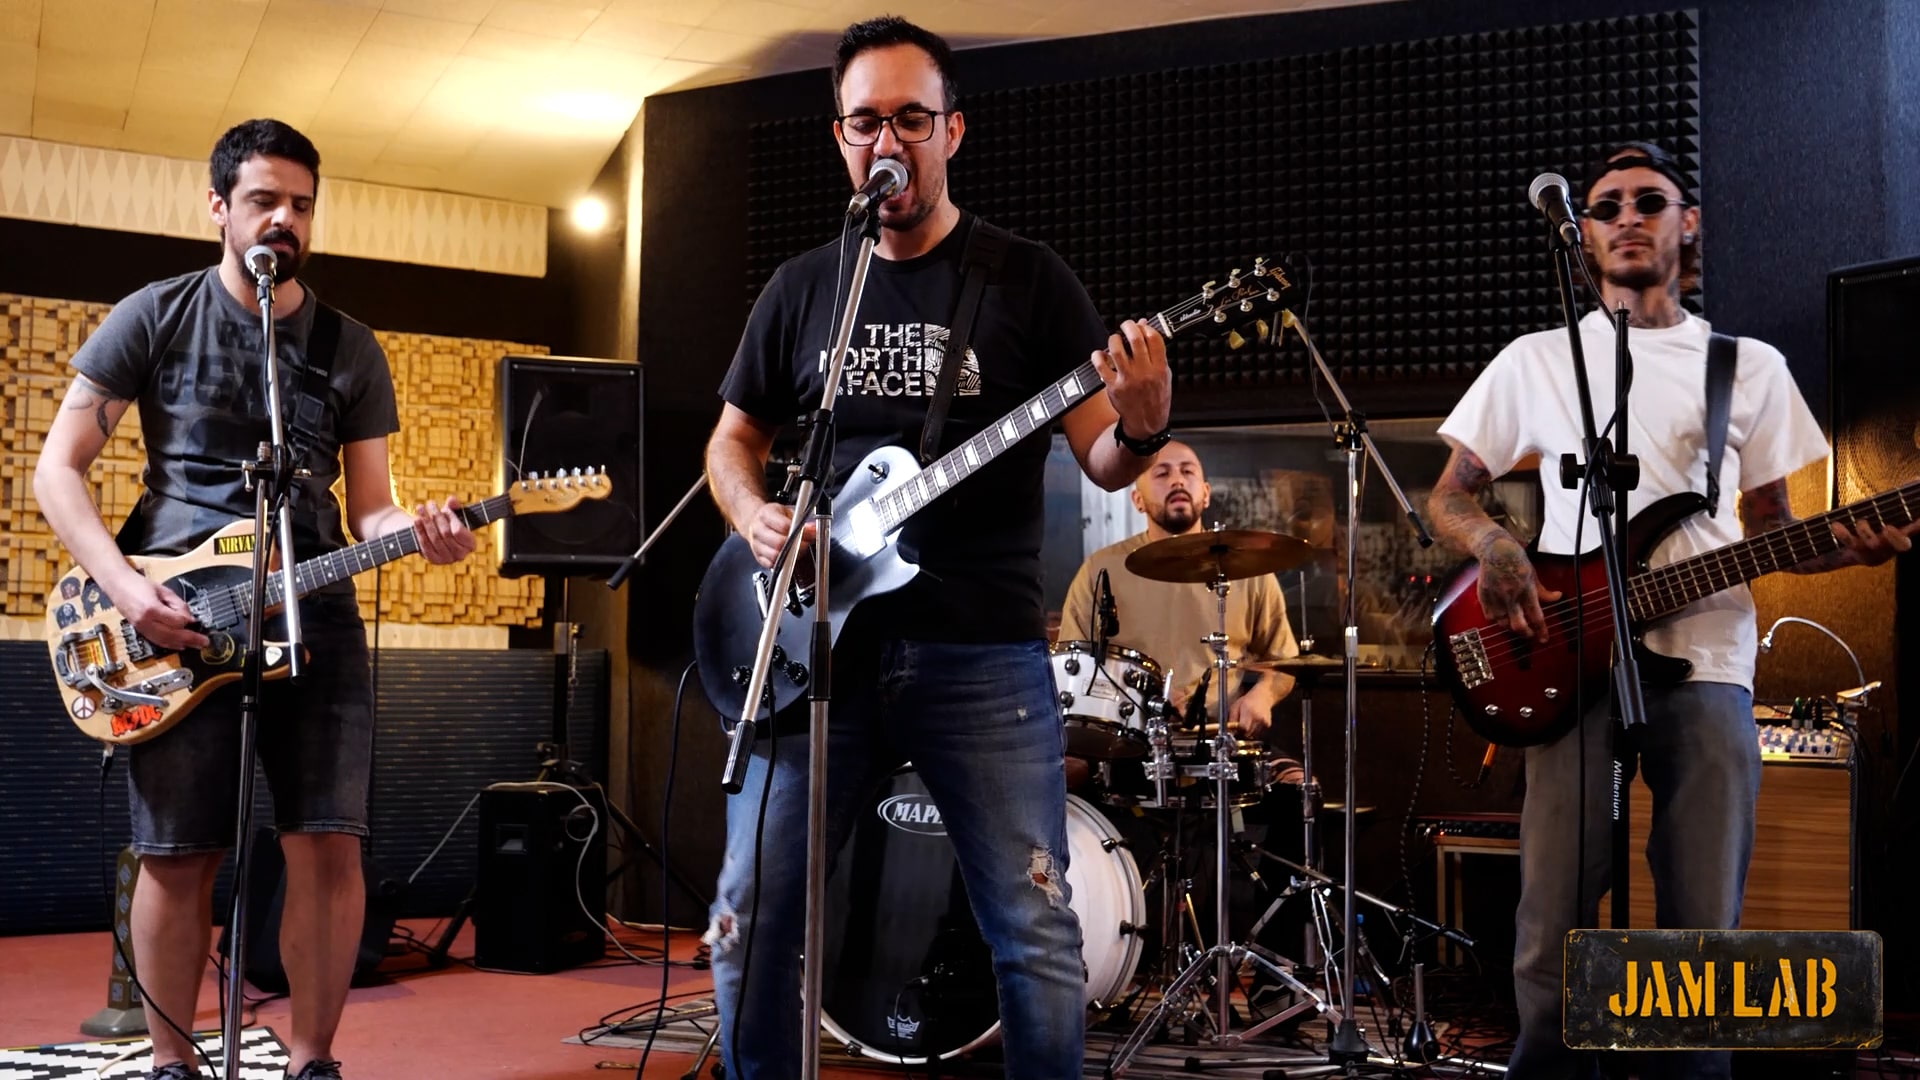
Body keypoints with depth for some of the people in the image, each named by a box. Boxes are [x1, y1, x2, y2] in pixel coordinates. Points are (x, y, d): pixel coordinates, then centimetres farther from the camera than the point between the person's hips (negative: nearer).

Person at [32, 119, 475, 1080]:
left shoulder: (352, 351, 11)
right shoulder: (154, 318, 4)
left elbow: (367, 508, 11)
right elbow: (58, 469, 1)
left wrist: (416, 530, -14)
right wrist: (126, 587, -13)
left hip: (312, 606, 2)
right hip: (172, 609, -2)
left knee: (329, 845, -6)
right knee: (176, 853, 0)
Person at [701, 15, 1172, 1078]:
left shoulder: (1029, 280, 3)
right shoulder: (802, 288, 11)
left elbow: (1100, 459, 1)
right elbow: (733, 437, 20)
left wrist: (1140, 428, -22)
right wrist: (756, 515, -2)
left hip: (982, 653, -2)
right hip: (821, 641, 3)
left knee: (1036, 933, -3)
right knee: (750, 915, 2)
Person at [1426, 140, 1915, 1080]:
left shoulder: (1749, 366, 15)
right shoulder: (1536, 360, 12)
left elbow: (1769, 530, 16)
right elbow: (1448, 497, 13)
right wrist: (1494, 546, -9)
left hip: (1706, 665, 1)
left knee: (1703, 927, -1)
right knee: (1553, 926, -7)